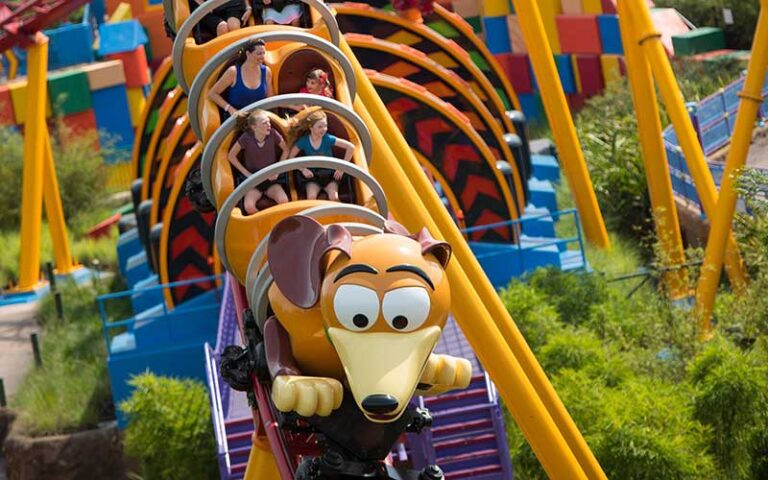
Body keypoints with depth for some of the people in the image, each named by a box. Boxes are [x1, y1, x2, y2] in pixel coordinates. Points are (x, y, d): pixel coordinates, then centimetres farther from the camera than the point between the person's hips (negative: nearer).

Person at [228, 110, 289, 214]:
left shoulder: (273, 134, -10)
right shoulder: (246, 137, -14)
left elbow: (285, 150, 7)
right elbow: (231, 156, -2)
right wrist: (247, 173, -4)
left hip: (271, 179, 1)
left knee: (283, 201, -30)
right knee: (249, 206, -30)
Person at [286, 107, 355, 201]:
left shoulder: (328, 139, -14)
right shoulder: (303, 141, -11)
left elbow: (351, 147, -14)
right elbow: (291, 157, 2)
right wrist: (303, 169, -8)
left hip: (329, 174, 0)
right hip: (312, 176, 0)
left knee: (334, 198, -28)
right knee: (311, 197, -31)